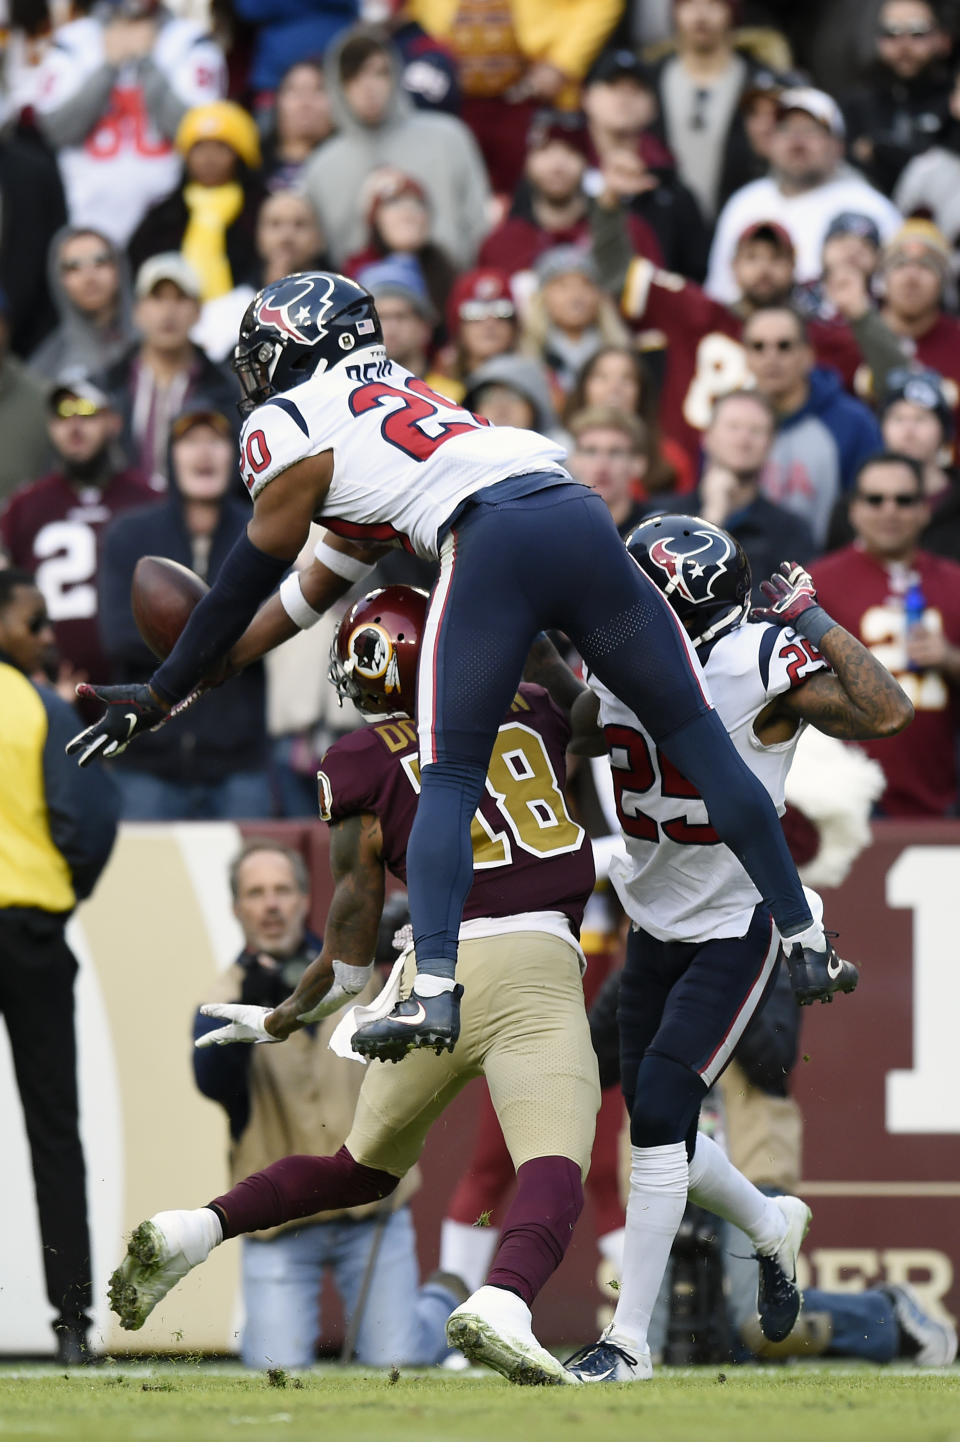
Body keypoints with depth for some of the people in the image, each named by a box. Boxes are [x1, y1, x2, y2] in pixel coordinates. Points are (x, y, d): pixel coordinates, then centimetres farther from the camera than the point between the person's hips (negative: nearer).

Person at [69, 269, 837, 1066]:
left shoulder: (289, 427, 13)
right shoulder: (397, 395, 36)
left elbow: (244, 586, 19)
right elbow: (317, 589, 39)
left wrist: (160, 695, 31)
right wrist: (194, 677, 42)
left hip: (489, 537, -7)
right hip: (582, 516, 7)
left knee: (450, 779, 1)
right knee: (697, 738, 11)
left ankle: (434, 992, -13)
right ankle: (804, 937, 16)